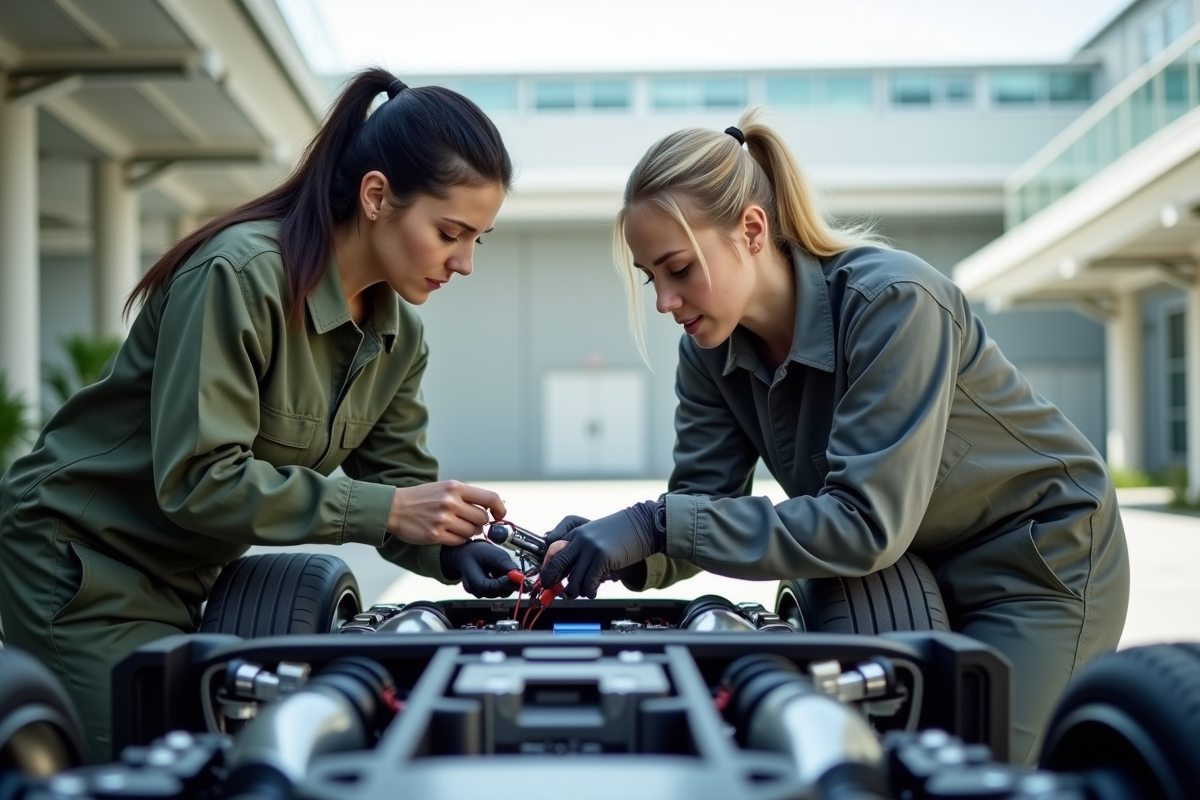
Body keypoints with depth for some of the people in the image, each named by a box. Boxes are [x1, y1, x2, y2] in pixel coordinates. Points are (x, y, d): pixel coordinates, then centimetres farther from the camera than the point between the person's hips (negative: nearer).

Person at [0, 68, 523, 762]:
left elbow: (398, 480, 3)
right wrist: (385, 511, -31)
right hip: (80, 566, -7)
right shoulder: (242, 275, -24)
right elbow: (195, 479, -28)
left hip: (186, 578, 8)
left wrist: (448, 546, -19)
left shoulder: (400, 335, 2)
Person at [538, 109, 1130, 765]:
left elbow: (866, 523, -36)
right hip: (907, 570, 6)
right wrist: (620, 551, -31)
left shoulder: (892, 303, -31)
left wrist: (654, 523, -40)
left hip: (1037, 562, -6)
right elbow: (702, 503, -8)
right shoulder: (712, 350, -9)